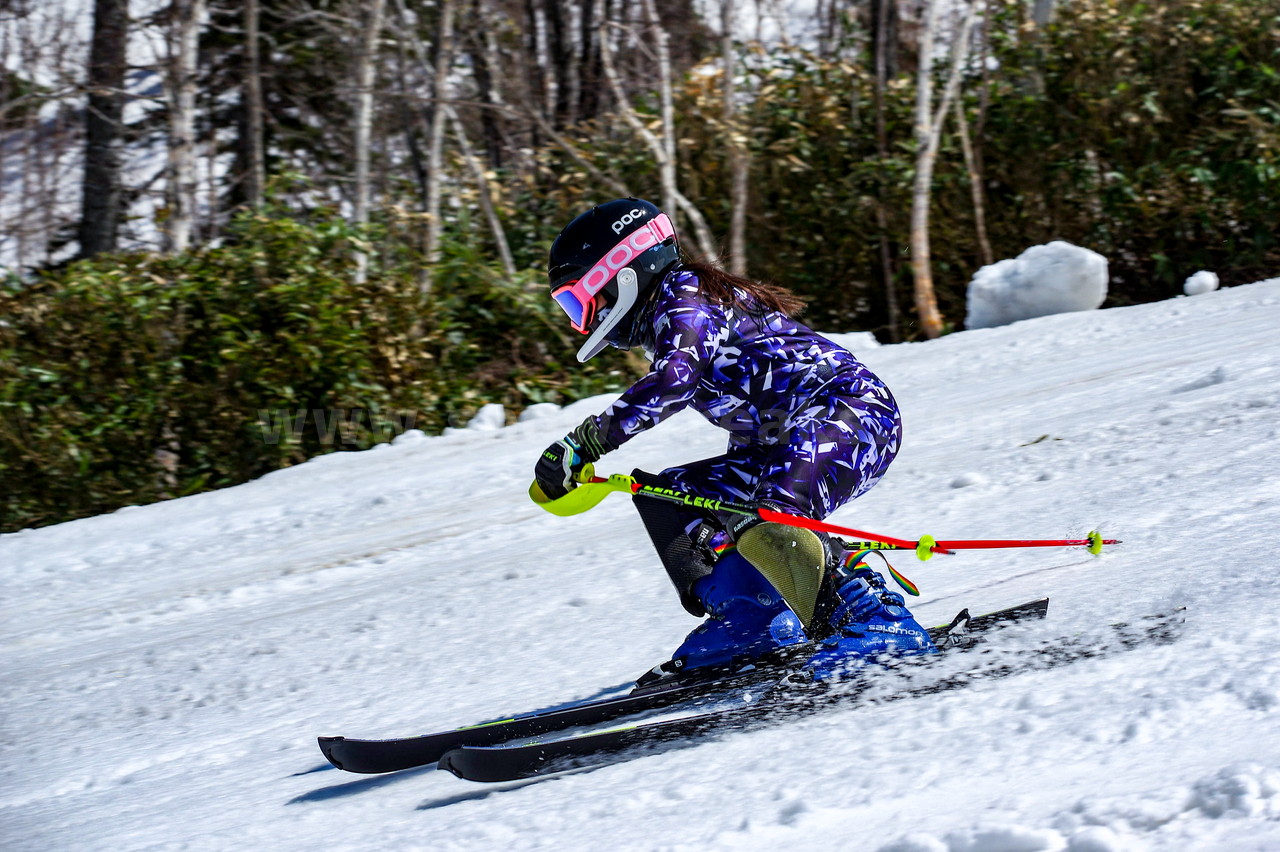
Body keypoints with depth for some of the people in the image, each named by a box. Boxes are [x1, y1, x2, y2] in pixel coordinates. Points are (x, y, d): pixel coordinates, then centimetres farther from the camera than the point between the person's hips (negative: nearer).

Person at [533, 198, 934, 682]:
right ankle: (755, 626, 8)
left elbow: (673, 381, -26)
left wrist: (582, 444, -26)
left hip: (853, 410, -11)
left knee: (763, 523, -33)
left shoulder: (680, 296, -6)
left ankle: (880, 626, -37)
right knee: (668, 498, 13)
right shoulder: (668, 318, 23)